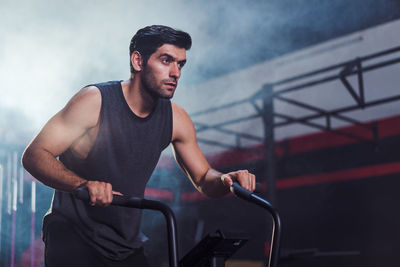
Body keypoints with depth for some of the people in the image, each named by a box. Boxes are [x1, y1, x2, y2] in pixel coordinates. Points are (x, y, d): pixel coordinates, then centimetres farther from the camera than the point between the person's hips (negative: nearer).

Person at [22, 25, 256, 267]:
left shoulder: (176, 119, -2)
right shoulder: (95, 100, -15)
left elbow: (203, 178, 7)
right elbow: (34, 156, -19)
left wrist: (226, 180, -17)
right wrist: (83, 184, -37)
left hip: (128, 246, 5)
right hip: (72, 236, -4)